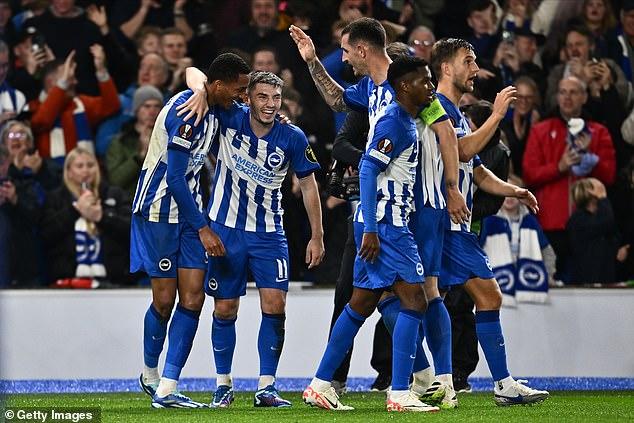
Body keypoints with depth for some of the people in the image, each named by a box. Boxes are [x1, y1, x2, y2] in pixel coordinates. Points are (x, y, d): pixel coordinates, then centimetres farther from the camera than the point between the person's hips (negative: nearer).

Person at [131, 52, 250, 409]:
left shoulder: (214, 110, 7)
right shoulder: (186, 110, -20)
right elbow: (174, 178, -21)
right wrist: (203, 228, -18)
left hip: (189, 209, 8)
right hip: (159, 210, -8)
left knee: (193, 298, -4)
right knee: (165, 300, -2)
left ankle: (165, 390, -5)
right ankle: (150, 374, 23)